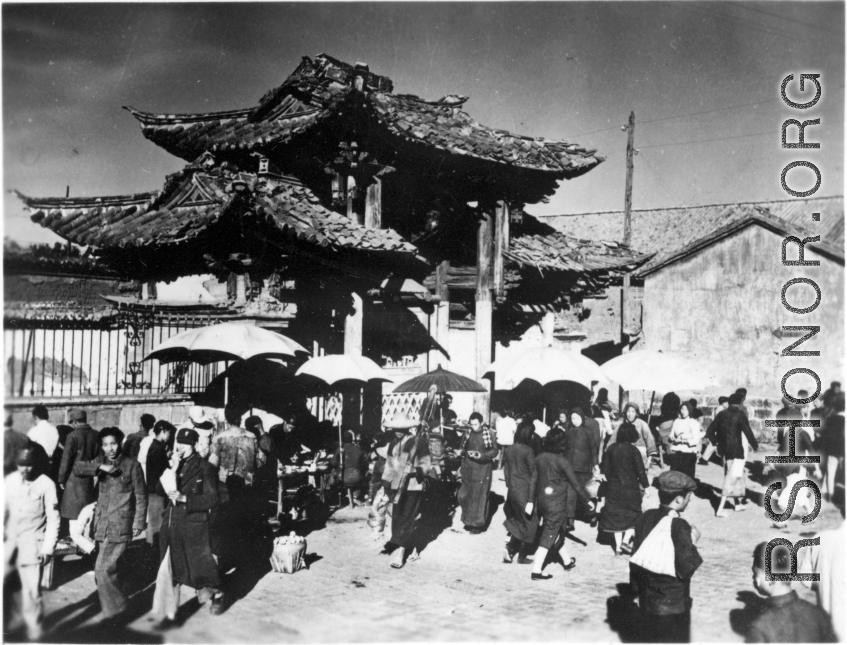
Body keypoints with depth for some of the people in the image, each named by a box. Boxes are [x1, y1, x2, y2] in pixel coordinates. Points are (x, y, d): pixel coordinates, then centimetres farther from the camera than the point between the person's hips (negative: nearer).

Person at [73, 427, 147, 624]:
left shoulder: (132, 465, -5)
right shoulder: (100, 462, 9)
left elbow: (141, 496, -2)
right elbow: (77, 468, -6)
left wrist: (139, 523, -5)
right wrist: (100, 467, -20)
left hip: (120, 526, -5)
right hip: (102, 524, 5)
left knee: (103, 569, -11)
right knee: (111, 568, 16)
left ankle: (115, 610, 4)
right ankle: (118, 603, 34)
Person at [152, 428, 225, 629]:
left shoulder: (205, 468, -9)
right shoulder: (174, 465, 7)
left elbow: (212, 499, -12)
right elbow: (159, 491, 0)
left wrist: (184, 498, -21)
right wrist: (171, 471, -15)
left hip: (194, 527, -4)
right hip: (172, 527, 4)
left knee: (201, 565, 12)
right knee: (169, 572, 3)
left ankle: (217, 594, 39)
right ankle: (168, 614, 12)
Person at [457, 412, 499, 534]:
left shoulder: (488, 434, -9)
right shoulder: (468, 434, 4)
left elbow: (494, 451, -5)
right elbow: (463, 449, 16)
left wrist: (481, 455, -18)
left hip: (482, 470, -5)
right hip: (468, 469, 5)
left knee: (479, 497, -1)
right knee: (464, 496, 7)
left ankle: (478, 524, 9)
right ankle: (468, 520, 25)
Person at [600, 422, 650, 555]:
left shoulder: (611, 449, -1)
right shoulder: (633, 450, -12)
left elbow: (605, 468, 4)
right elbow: (640, 470, -11)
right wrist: (645, 485, 0)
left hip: (613, 488, 4)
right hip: (630, 488, -4)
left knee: (616, 516, 11)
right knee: (633, 514, 11)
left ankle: (618, 547, 13)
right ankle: (625, 541, -3)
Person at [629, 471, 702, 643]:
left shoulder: (646, 518, -3)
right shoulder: (679, 526, -22)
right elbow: (686, 569, -21)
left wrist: (636, 585, 18)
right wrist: (692, 543, -8)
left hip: (647, 598, 6)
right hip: (672, 603, -6)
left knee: (650, 637, 20)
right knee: (674, 639, 9)